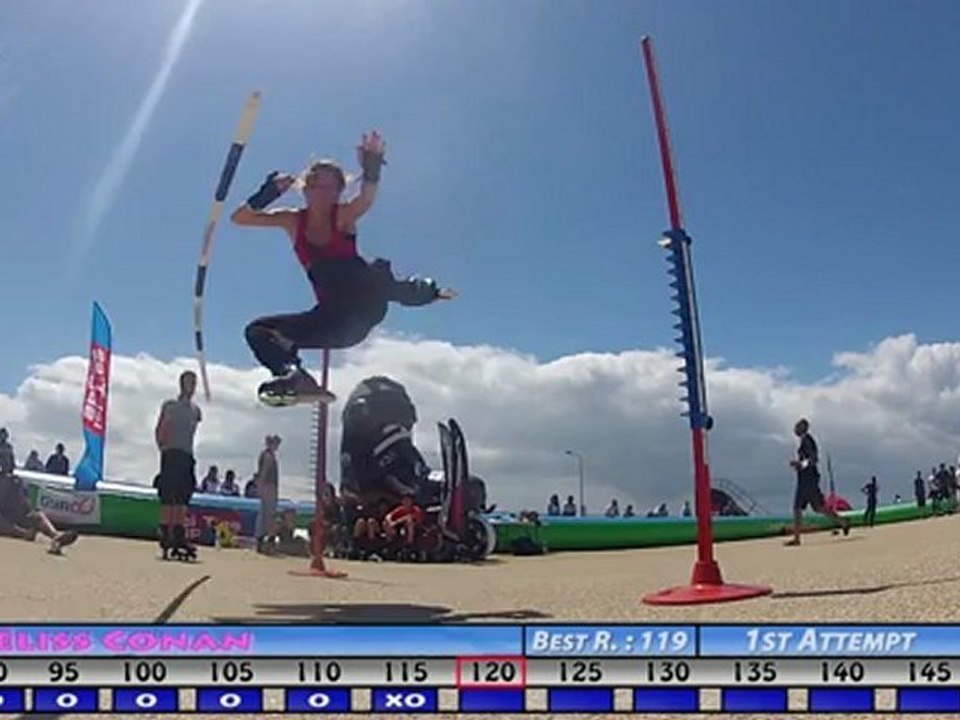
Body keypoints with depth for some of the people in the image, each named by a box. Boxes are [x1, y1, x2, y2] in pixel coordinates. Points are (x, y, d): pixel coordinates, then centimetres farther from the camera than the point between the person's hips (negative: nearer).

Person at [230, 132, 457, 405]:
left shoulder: (344, 216, -3)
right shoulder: (292, 221, 6)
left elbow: (366, 199, -26)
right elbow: (240, 218, 2)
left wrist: (372, 168, -43)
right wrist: (269, 193, -12)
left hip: (363, 305, -3)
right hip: (333, 318, 4)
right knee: (257, 332, -2)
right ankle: (295, 376, -22)